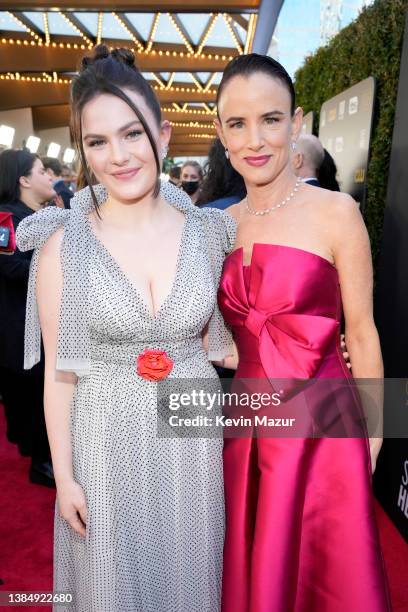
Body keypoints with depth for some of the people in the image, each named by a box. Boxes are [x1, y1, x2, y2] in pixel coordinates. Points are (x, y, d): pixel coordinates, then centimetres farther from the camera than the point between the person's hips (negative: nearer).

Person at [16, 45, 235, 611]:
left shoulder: (207, 231, -4)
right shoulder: (64, 243, -11)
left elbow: (214, 338, 5)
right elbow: (59, 370, -6)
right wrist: (64, 476, -3)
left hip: (192, 433, 2)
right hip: (107, 438, -1)